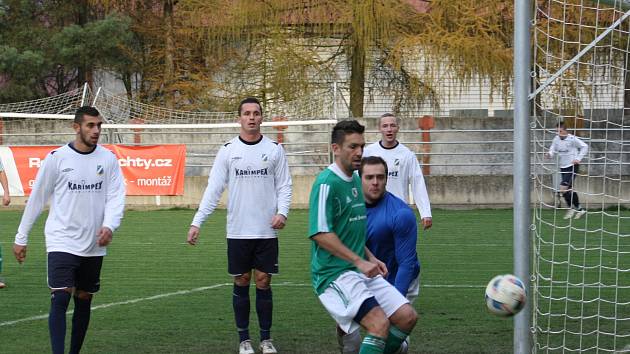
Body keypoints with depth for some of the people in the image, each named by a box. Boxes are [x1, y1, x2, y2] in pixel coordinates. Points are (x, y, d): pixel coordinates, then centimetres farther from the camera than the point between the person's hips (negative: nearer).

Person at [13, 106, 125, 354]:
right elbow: (36, 199, 3)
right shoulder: (57, 158, -5)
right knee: (60, 298, -15)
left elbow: (116, 196, -2)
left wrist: (109, 226, -21)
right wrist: (21, 238, 6)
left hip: (94, 245, 4)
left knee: (84, 301, 10)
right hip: (61, 242, -4)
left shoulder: (108, 159, 3)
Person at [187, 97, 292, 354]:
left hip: (267, 231, 0)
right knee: (241, 282, 5)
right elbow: (213, 189, 0)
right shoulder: (228, 150, 1)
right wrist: (197, 222, -8)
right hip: (238, 232, 0)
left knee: (263, 282, 3)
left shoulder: (274, 149, 3)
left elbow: (284, 185, 4)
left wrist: (282, 212, -14)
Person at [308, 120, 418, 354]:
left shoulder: (355, 180, 15)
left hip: (359, 271, 9)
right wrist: (359, 261, -19)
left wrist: (370, 258, 14)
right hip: (334, 272, -9)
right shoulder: (327, 183, -14)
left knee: (407, 317, 2)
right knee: (380, 324, -24)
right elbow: (320, 233, -21)